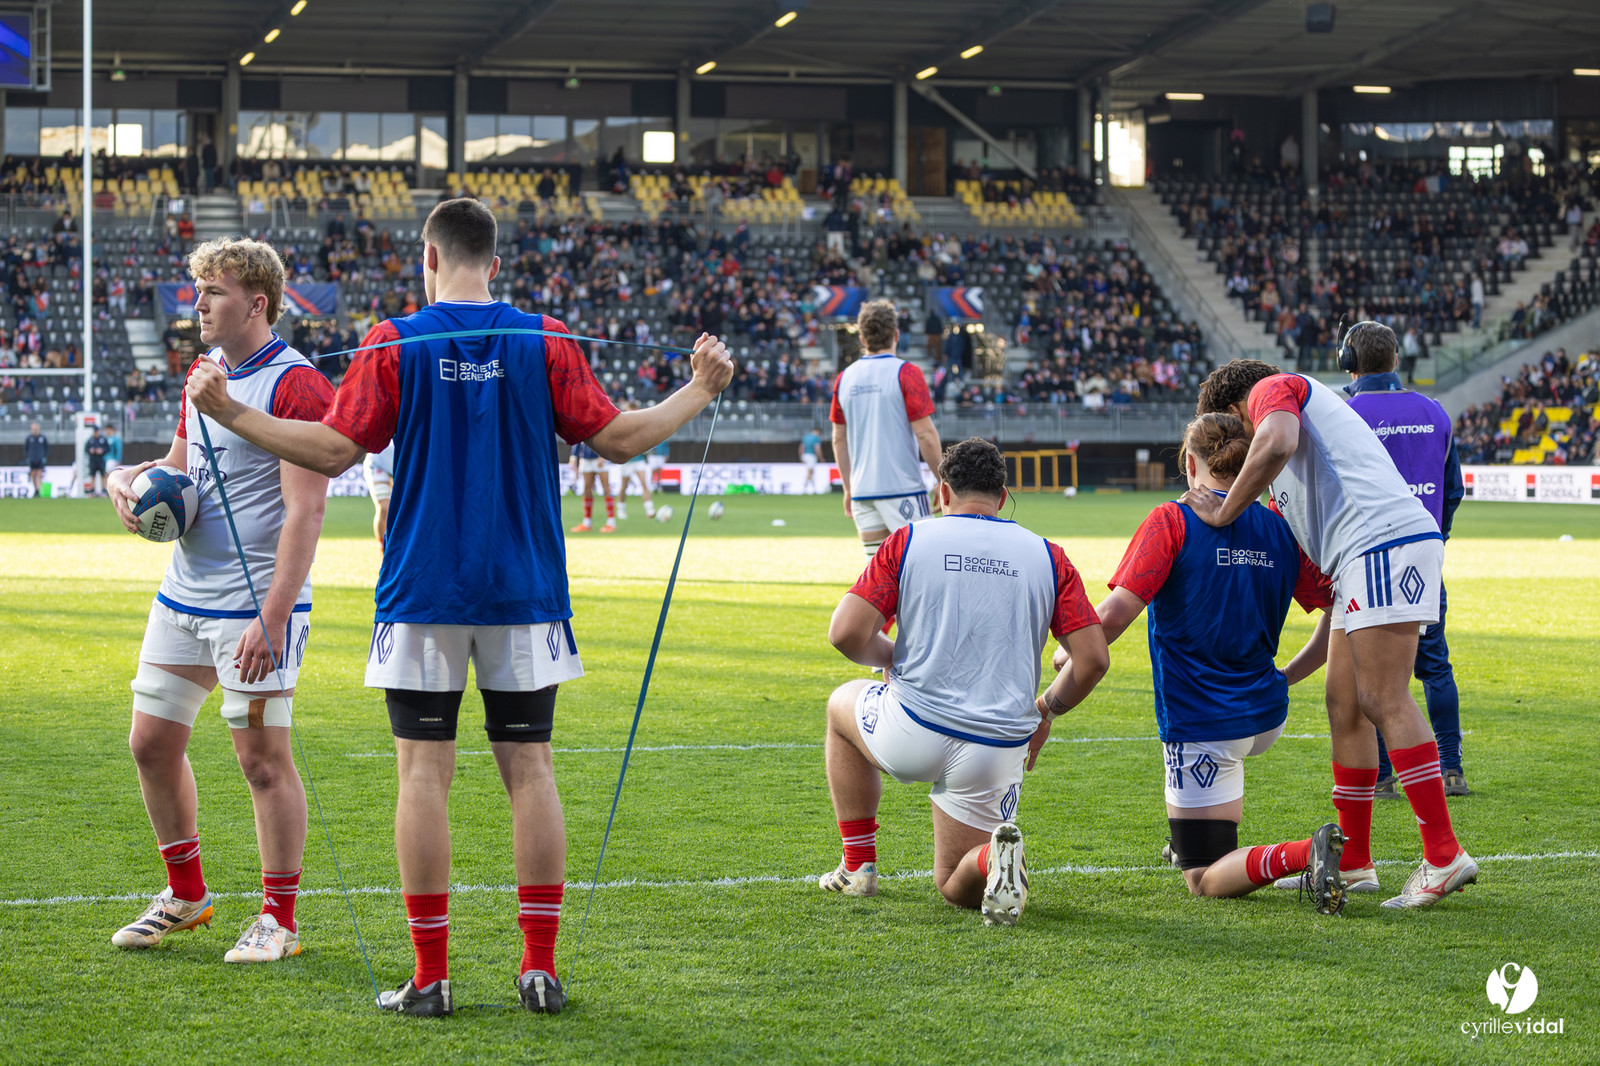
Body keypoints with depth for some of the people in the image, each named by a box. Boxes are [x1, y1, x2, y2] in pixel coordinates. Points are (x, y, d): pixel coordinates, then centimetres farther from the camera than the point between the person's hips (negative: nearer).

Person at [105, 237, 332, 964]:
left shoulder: (295, 385, -14)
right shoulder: (205, 374, 12)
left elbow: (305, 509, -19)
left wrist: (273, 618, -25)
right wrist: (128, 478, 4)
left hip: (254, 606, -8)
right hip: (181, 597, 9)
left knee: (262, 755, -4)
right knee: (152, 742, 11)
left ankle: (279, 918, 6)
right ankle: (185, 894, 27)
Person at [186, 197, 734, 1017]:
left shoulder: (394, 343, -4)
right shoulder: (544, 341, 0)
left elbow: (333, 450, -6)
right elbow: (618, 437, 1)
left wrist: (227, 413, 4)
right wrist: (701, 389, 15)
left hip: (421, 595, -1)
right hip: (525, 596, 2)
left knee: (424, 772, 2)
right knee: (528, 770, 6)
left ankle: (430, 975, 0)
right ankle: (540, 968, 5)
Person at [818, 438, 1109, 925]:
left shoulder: (907, 541, -1)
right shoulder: (1048, 556, 4)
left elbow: (846, 633, -8)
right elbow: (1093, 658, 0)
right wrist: (1047, 709, 18)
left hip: (912, 737, -2)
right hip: (998, 752, 2)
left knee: (842, 704, 33)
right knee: (955, 886, 20)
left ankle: (858, 866, 30)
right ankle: (994, 858, -18)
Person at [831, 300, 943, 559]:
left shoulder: (845, 378, 8)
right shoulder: (905, 373, -8)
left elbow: (839, 439, 13)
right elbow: (925, 435, -12)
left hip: (862, 490, 5)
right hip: (903, 488, -5)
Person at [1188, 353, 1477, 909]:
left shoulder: (1273, 388, 6)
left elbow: (1276, 443, -19)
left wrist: (1224, 512, -9)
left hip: (1386, 542, -10)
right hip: (1363, 560, 10)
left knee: (1384, 701, -13)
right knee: (1345, 706, 11)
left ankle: (1445, 855, -16)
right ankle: (1352, 861, 17)